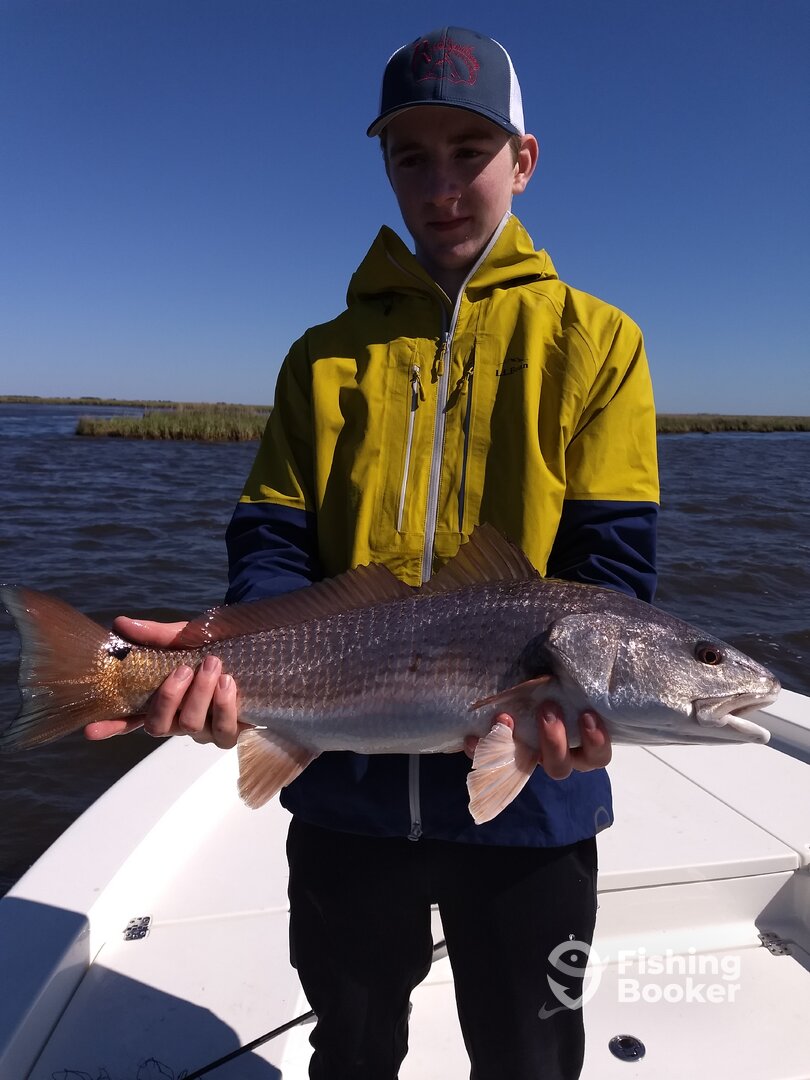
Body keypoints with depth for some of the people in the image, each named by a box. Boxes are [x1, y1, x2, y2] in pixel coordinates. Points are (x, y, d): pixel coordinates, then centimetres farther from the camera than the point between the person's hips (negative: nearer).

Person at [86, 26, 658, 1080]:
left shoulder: (593, 341, 0)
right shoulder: (327, 356, 7)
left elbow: (612, 559, -8)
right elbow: (274, 538, 0)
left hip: (523, 784, -1)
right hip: (347, 783, 3)